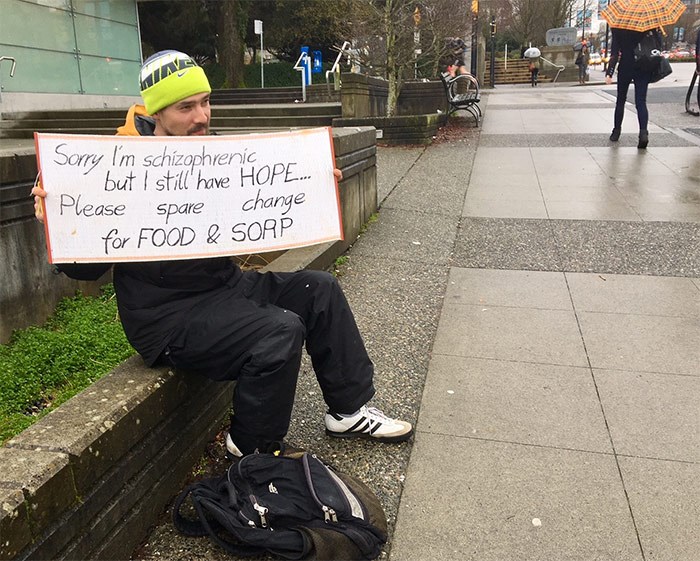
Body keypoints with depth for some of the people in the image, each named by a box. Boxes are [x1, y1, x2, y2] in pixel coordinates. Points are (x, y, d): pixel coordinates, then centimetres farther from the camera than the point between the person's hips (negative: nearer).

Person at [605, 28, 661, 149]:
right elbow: (658, 43, -1)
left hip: (625, 67, -1)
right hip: (643, 69, 1)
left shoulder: (617, 27, -6)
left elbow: (614, 52, -11)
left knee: (620, 100, 17)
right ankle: (643, 131, -22)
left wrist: (609, 73, -11)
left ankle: (616, 130, 23)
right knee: (641, 102, -2)